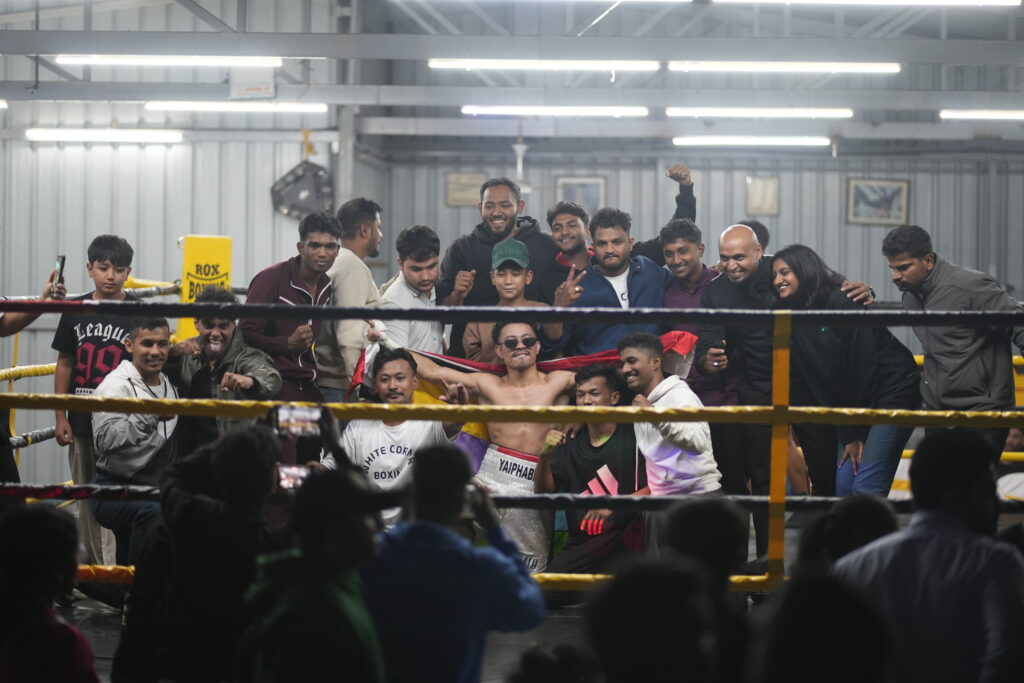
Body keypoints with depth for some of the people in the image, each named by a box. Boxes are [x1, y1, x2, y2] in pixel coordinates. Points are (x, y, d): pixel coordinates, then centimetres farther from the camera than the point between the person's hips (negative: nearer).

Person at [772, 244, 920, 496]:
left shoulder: (842, 301, -16)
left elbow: (864, 364, -17)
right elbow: (817, 385, 4)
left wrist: (857, 432, -14)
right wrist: (847, 436, -3)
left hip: (893, 389, -8)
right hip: (851, 405, 8)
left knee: (866, 487, -15)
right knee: (844, 484, 0)